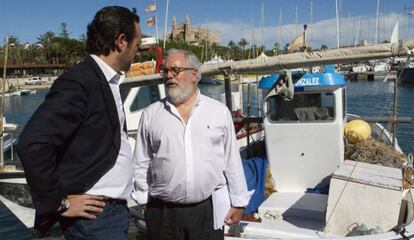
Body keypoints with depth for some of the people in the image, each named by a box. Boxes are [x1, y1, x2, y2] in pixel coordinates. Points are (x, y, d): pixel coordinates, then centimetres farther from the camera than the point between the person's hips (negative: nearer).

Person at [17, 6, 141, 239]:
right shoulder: (78, 82, -18)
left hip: (115, 210, 8)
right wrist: (59, 202, -16)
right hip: (93, 215, -8)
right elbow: (32, 145, -25)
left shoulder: (109, 82, 10)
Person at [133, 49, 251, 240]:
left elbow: (232, 161, 5)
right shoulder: (150, 115, 4)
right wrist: (143, 201, 7)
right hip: (162, 213, 1)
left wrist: (238, 202, 5)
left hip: (208, 210, 0)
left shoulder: (220, 111, 3)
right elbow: (141, 164, 8)